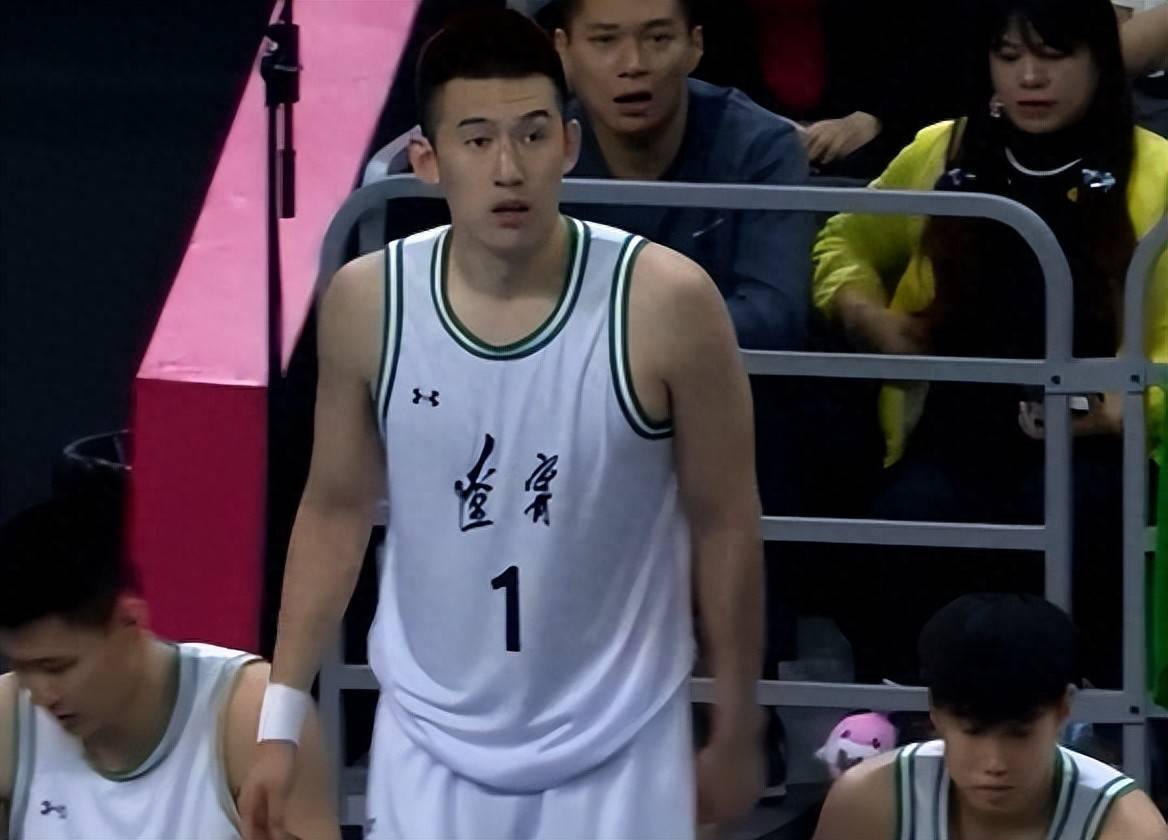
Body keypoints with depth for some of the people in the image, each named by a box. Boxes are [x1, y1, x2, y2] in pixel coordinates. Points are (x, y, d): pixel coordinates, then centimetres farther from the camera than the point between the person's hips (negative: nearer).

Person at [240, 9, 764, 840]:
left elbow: (725, 523, -5)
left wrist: (736, 735, 1)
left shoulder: (665, 305, -16)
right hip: (432, 744, 2)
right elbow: (336, 509, 6)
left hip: (616, 749, -2)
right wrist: (282, 719, 4)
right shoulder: (369, 303, -9)